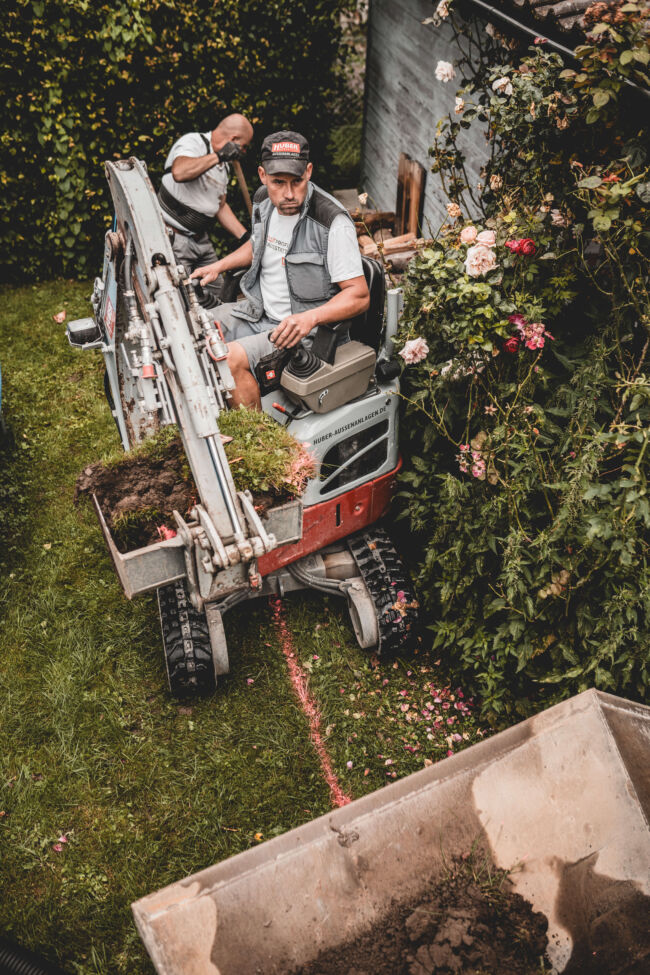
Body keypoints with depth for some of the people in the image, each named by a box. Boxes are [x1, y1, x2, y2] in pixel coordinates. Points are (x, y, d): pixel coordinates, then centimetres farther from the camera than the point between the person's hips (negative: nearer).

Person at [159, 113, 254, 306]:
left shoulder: (223, 164, 15)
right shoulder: (192, 142, -12)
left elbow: (221, 206, 21)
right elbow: (179, 172, -35)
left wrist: (246, 238, 12)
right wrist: (217, 156, -28)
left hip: (201, 239, 9)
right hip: (173, 237, -9)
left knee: (216, 295, 10)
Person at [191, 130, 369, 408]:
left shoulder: (333, 223, -21)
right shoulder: (263, 202, 2)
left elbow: (359, 296, -21)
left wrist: (310, 317, -34)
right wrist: (219, 266, 12)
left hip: (307, 332, -8)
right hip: (258, 313, 8)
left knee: (232, 359, -27)